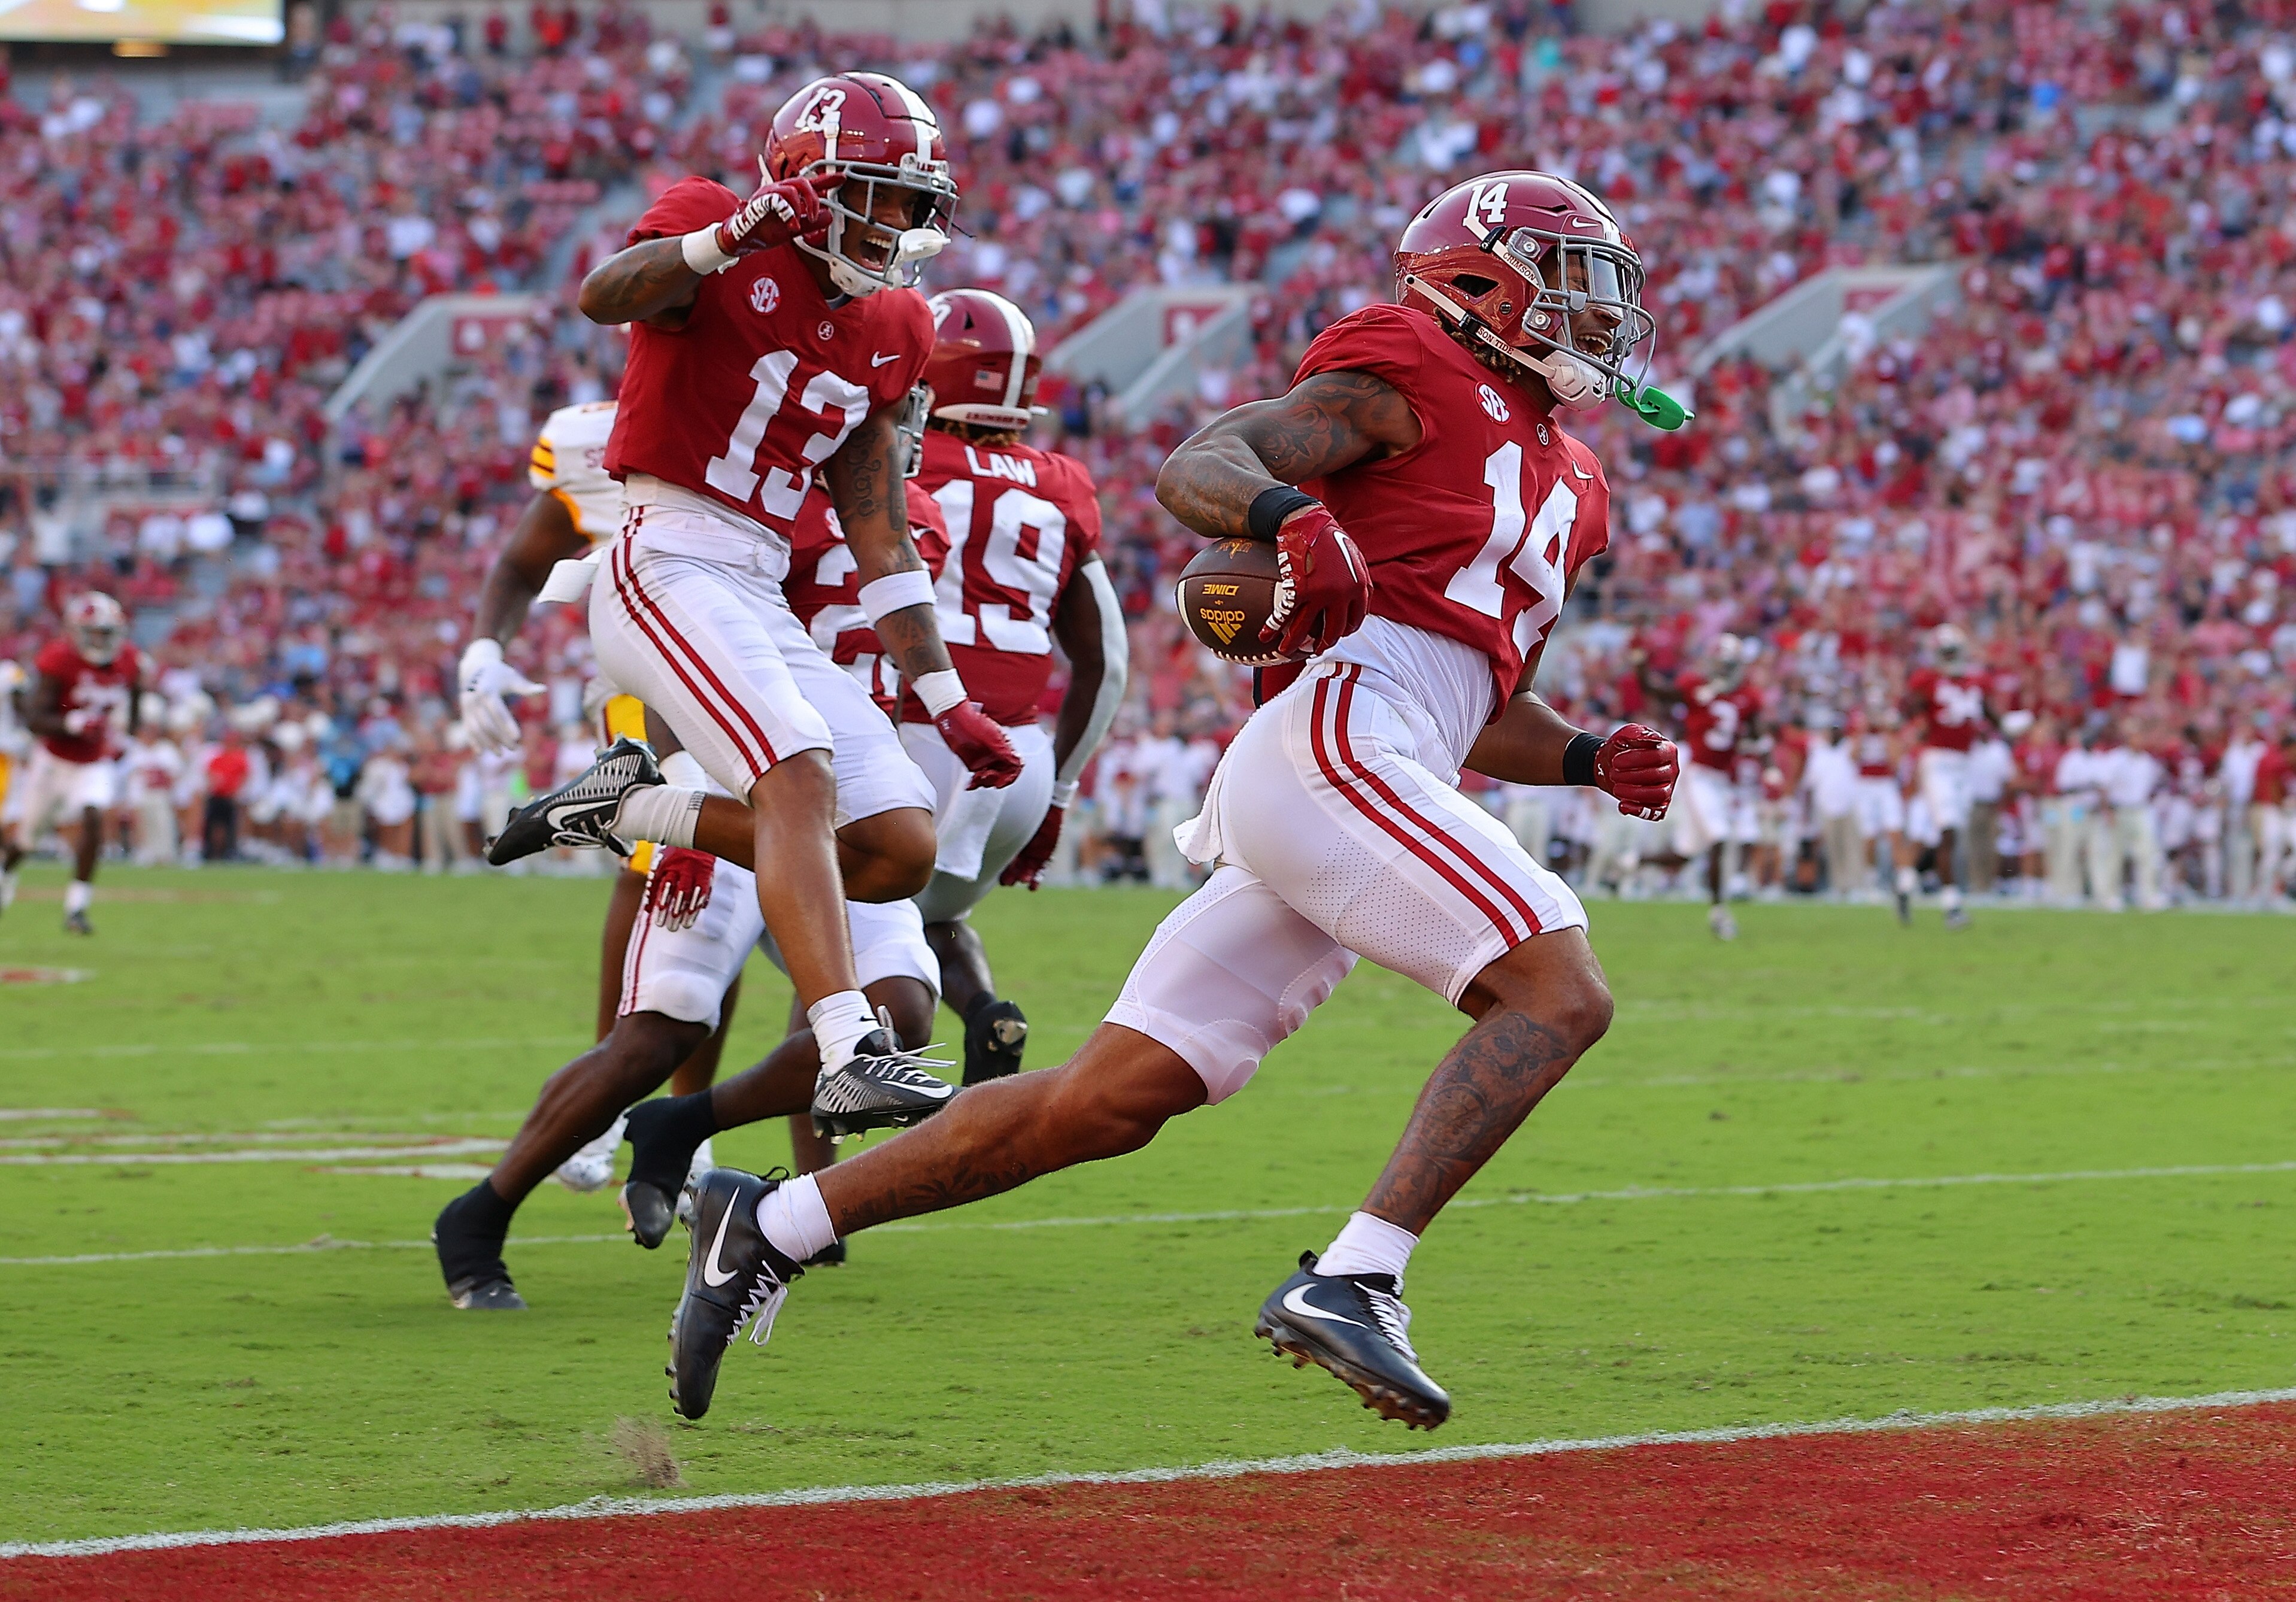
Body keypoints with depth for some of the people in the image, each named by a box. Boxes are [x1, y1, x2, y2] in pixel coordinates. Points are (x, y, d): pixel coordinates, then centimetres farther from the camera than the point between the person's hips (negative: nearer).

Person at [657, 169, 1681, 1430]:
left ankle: (771, 1229, 9)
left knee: (1108, 1102, 5)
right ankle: (1350, 1281, -27)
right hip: (1333, 745, -9)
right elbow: (1193, 469, -8)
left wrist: (1592, 760, 17)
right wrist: (1292, 515, -28)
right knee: (1558, 995, -18)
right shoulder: (1419, 372, 3)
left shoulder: (1571, 491, 29)